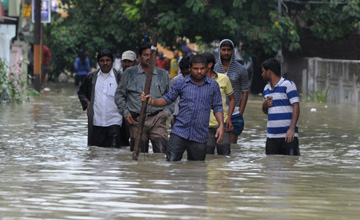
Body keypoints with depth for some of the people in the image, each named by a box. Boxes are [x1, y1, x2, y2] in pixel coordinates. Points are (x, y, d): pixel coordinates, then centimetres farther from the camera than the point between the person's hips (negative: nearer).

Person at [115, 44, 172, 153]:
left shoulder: (163, 74, 13)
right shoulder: (129, 73, 8)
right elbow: (119, 95, 13)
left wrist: (167, 111, 5)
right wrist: (125, 112, 0)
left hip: (157, 119, 0)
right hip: (137, 120, 0)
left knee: (162, 150, -15)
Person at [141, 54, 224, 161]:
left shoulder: (213, 86, 7)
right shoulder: (181, 83, 5)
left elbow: (217, 107, 10)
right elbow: (167, 99, 10)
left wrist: (221, 125, -4)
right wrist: (152, 102, -8)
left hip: (200, 137, 1)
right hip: (179, 133, -1)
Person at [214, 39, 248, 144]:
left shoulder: (240, 70, 2)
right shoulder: (213, 68, 8)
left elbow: (245, 92, 3)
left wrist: (240, 113, -5)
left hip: (234, 113, -2)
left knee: (232, 144, -3)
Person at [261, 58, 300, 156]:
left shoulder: (288, 85, -3)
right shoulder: (266, 88, 19)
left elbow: (296, 107, -11)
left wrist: (292, 129, -21)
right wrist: (265, 105, 3)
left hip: (287, 135, -7)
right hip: (271, 136, 7)